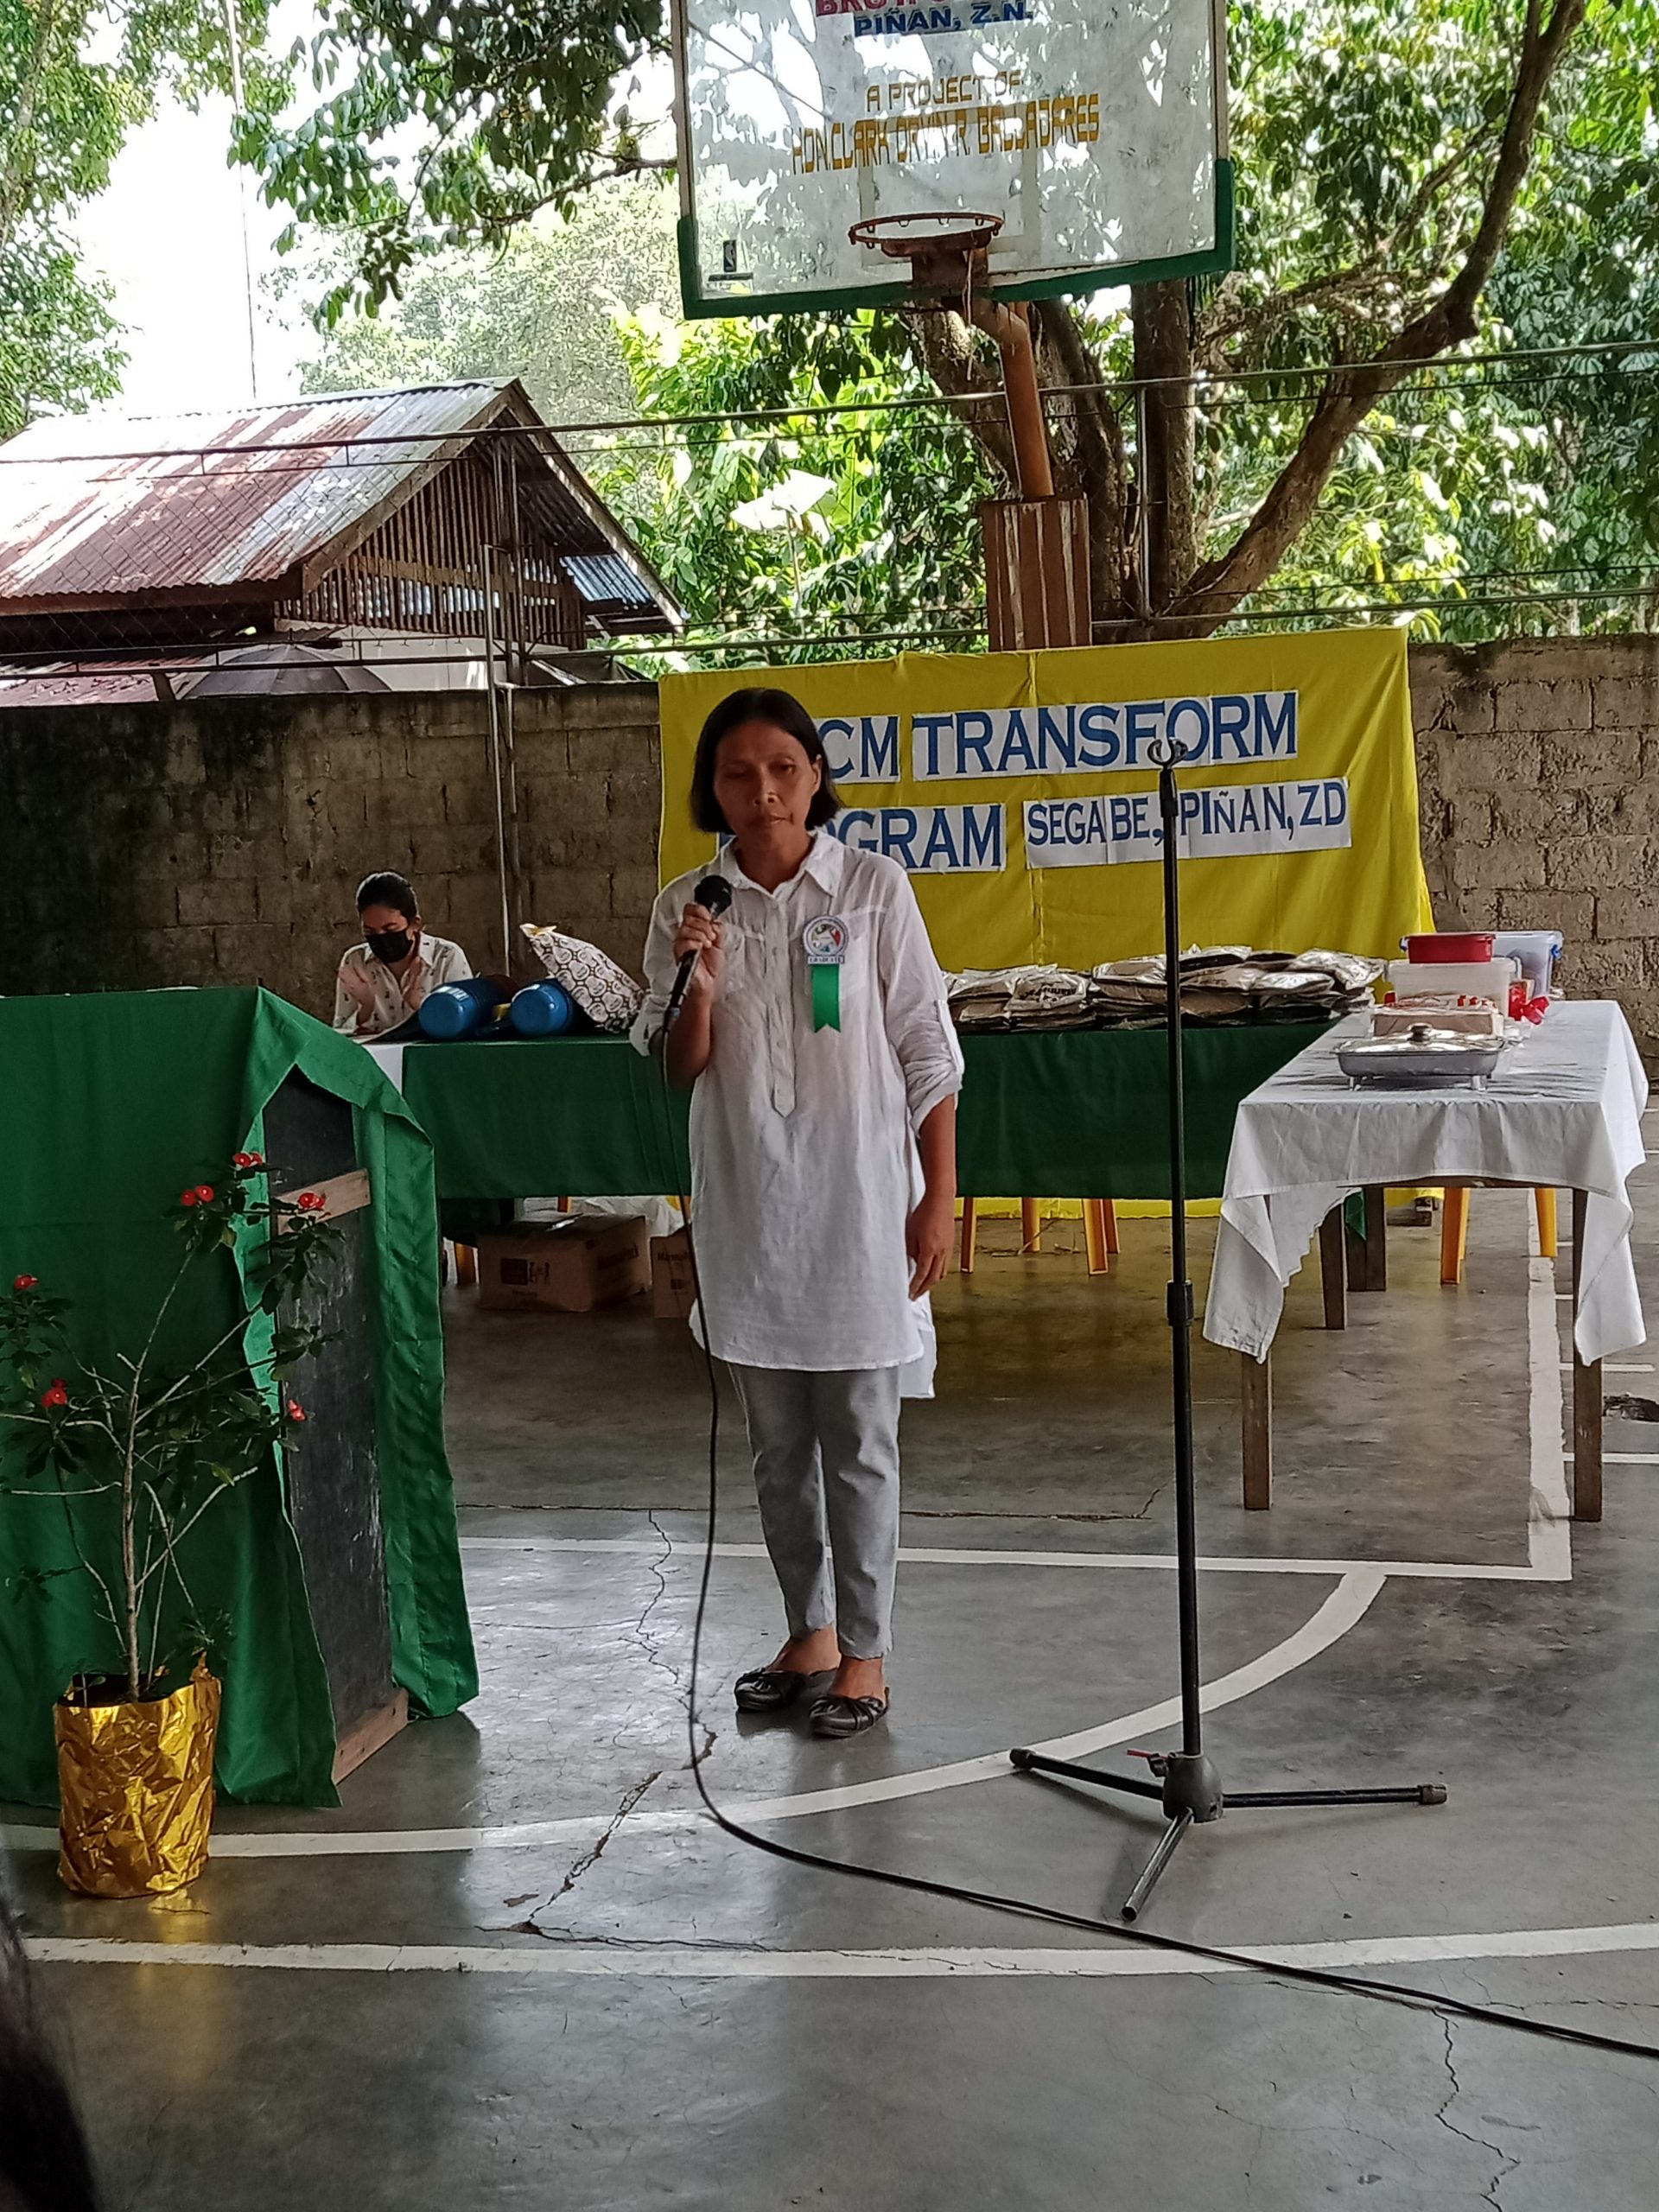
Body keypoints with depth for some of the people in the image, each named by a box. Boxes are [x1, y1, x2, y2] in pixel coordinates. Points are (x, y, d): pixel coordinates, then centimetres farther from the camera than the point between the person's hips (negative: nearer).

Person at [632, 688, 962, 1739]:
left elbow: (928, 1053, -3)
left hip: (856, 1198, -3)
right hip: (747, 1206, 3)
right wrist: (700, 978, -15)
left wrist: (940, 1199, -7)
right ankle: (810, 1630, 28)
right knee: (778, 1441, 13)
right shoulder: (687, 909, 4)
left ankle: (865, 1651, 13)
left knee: (859, 1440, 2)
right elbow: (680, 1070, 4)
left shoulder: (873, 888, -4)